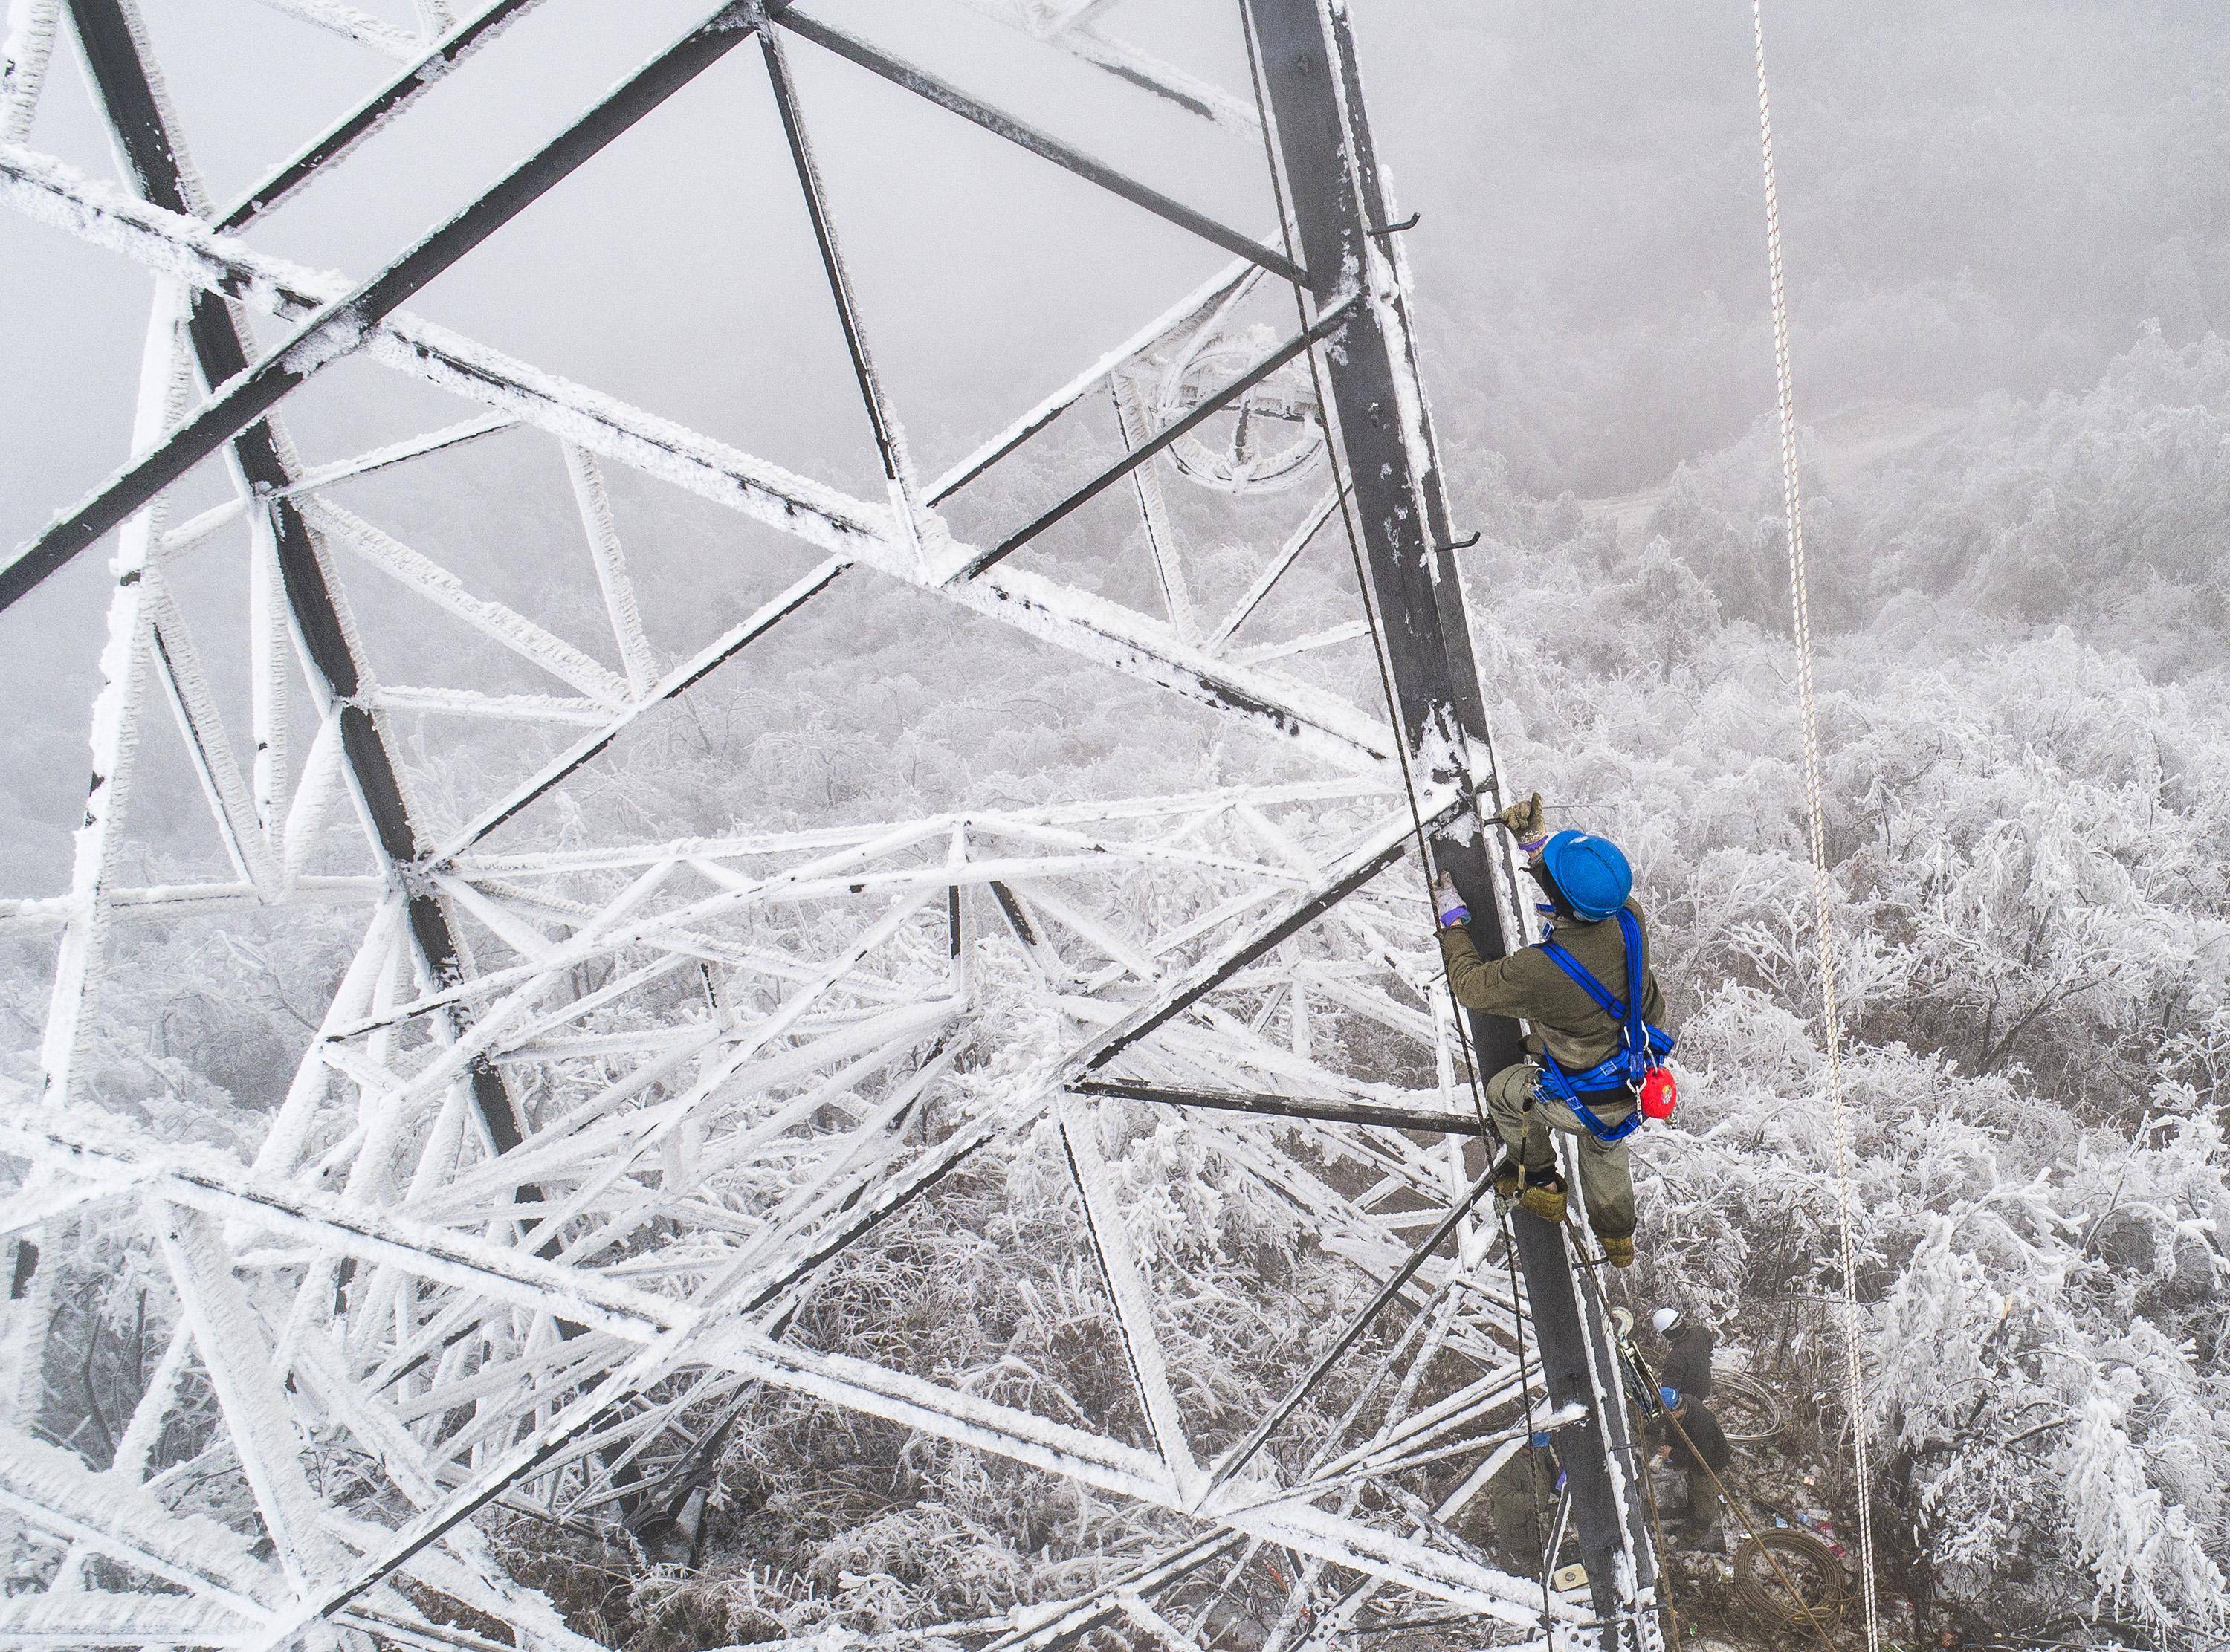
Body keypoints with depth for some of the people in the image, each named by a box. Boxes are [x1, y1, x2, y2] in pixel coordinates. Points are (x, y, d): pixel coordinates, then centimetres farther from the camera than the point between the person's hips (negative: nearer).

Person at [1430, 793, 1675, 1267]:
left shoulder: (1541, 970, -39)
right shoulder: (1629, 920, -24)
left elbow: (1469, 985, -18)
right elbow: (1589, 891, 2)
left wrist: (1452, 920, -5)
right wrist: (1537, 843, -1)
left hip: (1580, 1103, -5)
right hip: (1637, 1083, 5)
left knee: (1502, 1091, 27)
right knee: (1604, 1146, 35)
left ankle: (1539, 1183, 47)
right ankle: (1617, 1240, 59)